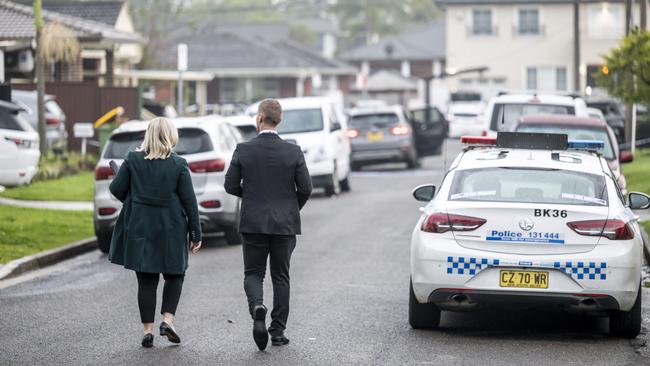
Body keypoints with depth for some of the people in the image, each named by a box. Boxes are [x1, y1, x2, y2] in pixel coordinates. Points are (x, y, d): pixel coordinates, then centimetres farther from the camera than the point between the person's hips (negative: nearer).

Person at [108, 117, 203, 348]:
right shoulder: (178, 165, -7)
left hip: (140, 228, 1)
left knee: (146, 280, 7)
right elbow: (189, 201, -5)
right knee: (174, 276, 15)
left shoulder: (133, 160, -4)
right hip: (171, 231, -1)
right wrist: (196, 233, 2)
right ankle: (167, 320, -2)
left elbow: (116, 189, -1)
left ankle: (148, 330, 4)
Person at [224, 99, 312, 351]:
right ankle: (278, 331, 11)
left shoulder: (243, 150, -7)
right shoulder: (293, 151, -5)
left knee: (253, 273, 11)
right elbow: (305, 188, -4)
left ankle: (257, 305, -20)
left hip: (253, 223, -1)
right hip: (285, 225, 1)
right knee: (281, 277, 11)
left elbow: (230, 186, -3)